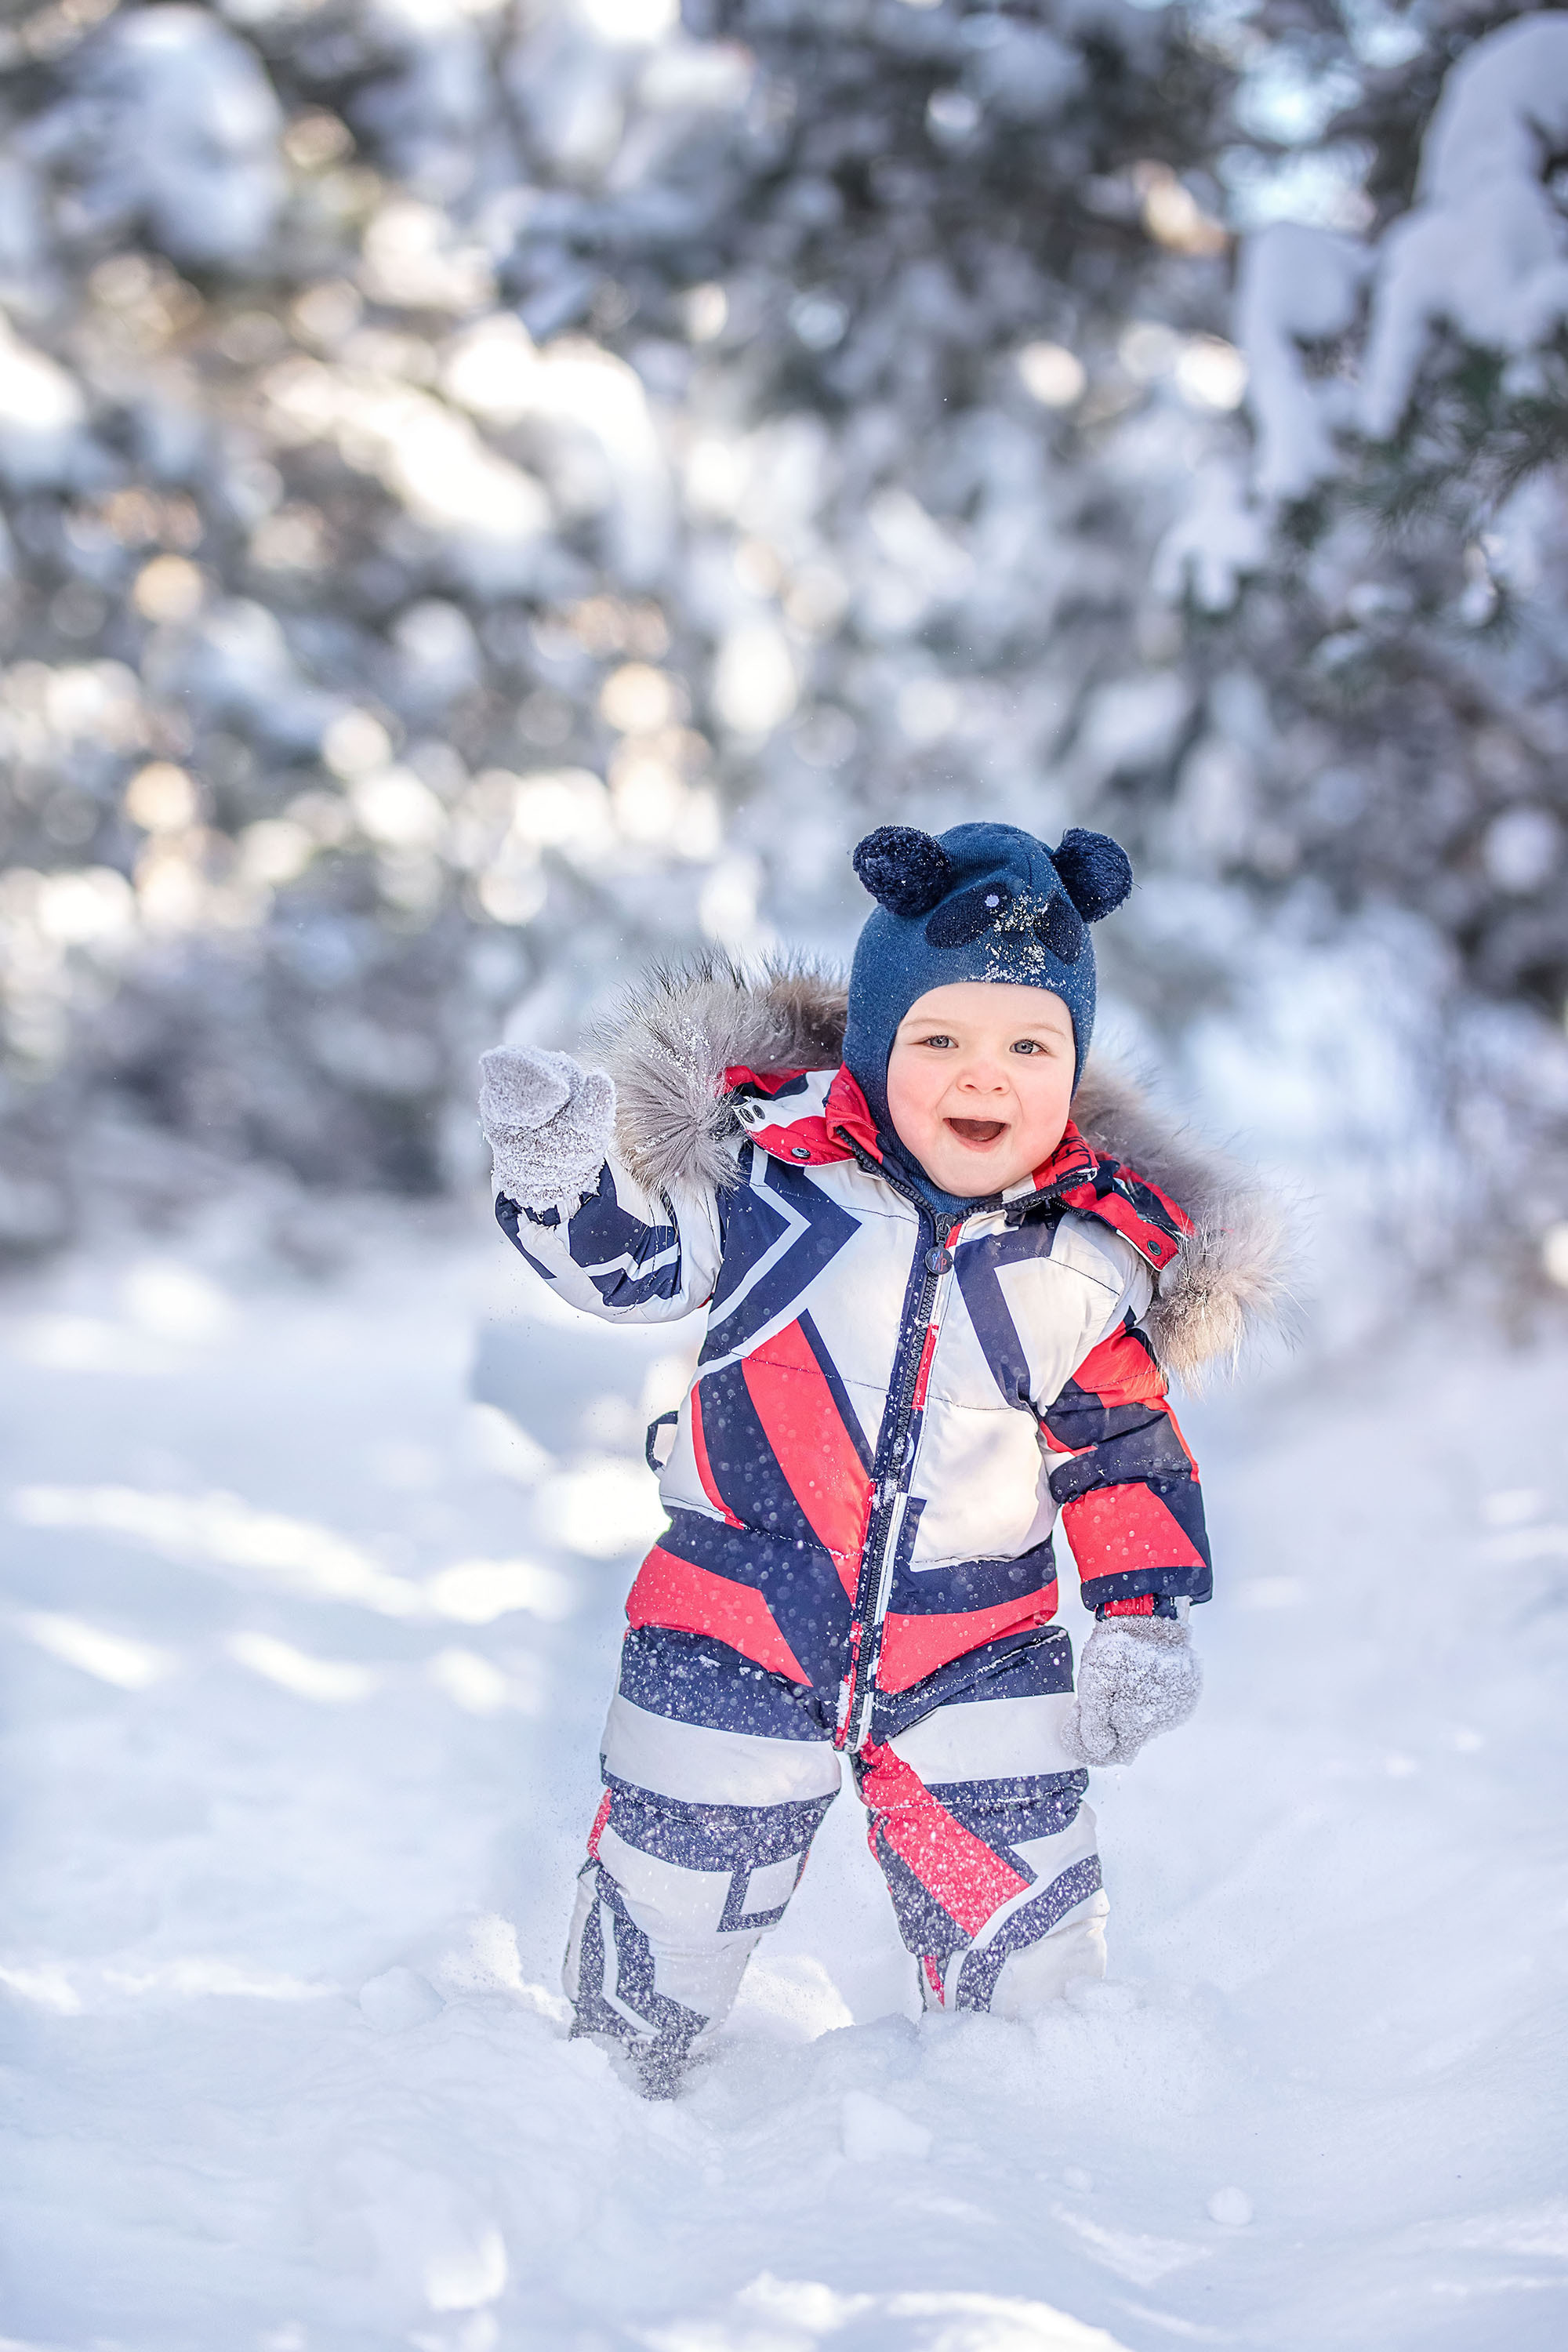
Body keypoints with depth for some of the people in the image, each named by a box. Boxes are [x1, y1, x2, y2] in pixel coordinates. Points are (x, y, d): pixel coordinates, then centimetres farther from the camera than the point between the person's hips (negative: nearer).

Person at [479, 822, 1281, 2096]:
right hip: (736, 1631, -1)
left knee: (1032, 1969, 8)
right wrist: (566, 1171, -20)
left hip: (979, 1655, 2)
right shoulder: (773, 1157, -11)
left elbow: (1126, 1453, 7)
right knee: (664, 1940, 10)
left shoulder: (1098, 1258, -4)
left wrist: (1146, 1621, 1)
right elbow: (634, 1262, -1)